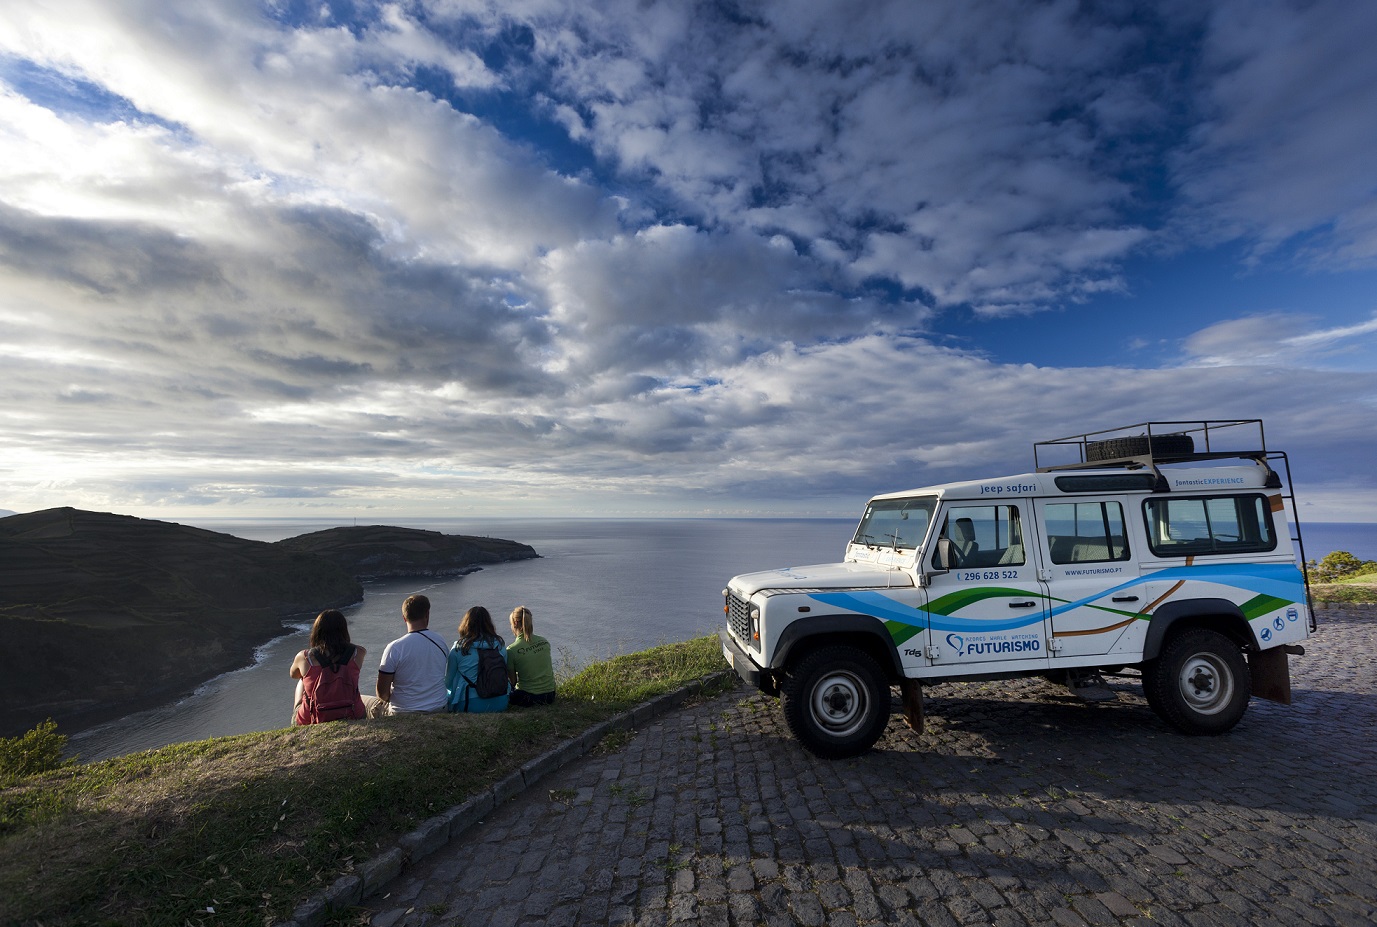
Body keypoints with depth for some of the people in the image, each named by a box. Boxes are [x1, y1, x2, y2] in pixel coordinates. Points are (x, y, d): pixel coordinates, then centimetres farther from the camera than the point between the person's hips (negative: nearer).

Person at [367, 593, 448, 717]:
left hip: (403, 714, -4)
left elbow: (382, 692, -12)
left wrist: (388, 698, 10)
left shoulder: (394, 648, -18)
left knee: (371, 704, 26)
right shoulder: (441, 642, -6)